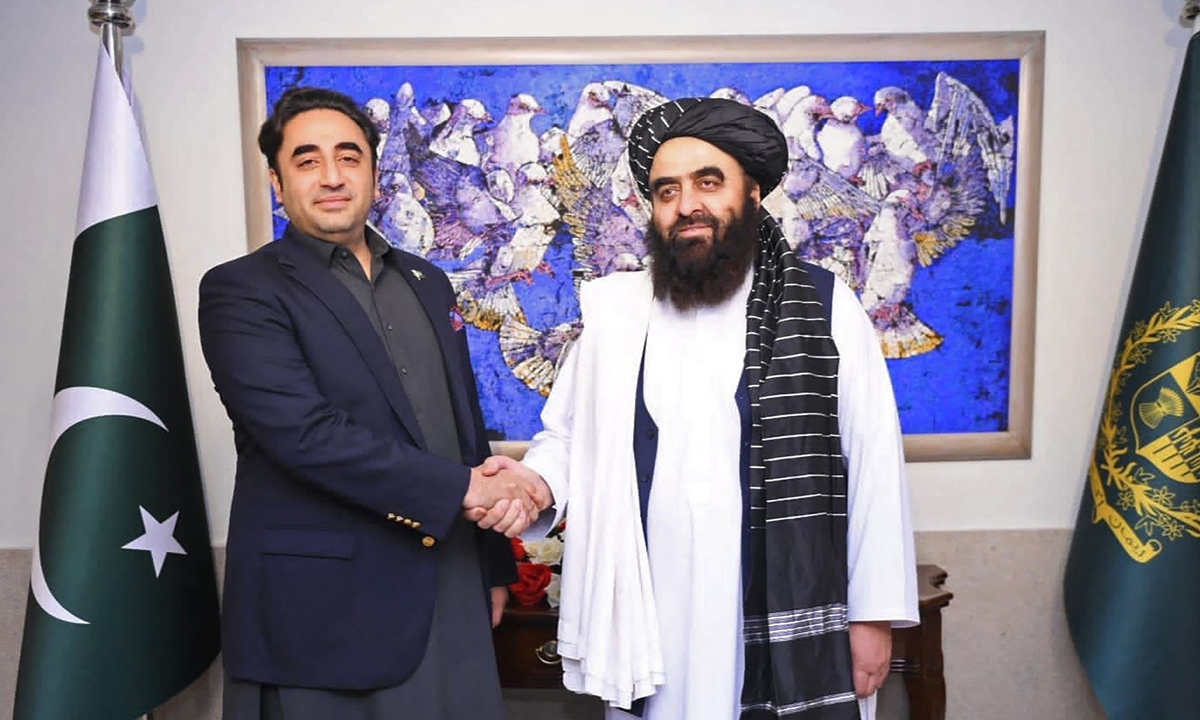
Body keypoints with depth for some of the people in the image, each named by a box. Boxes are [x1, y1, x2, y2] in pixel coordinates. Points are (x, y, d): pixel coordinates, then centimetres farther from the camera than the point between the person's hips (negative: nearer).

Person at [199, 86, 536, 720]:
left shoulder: (427, 284, 13)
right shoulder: (241, 292, -6)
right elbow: (304, 432, -20)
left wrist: (494, 567, 16)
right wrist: (464, 488, -17)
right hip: (324, 619, -5)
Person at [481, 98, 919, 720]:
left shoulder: (825, 307, -4)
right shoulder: (614, 309, 3)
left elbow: (873, 465, -3)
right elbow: (568, 433, 11)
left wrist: (874, 614, -2)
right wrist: (540, 483, -10)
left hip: (791, 630, -1)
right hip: (649, 627, 2)